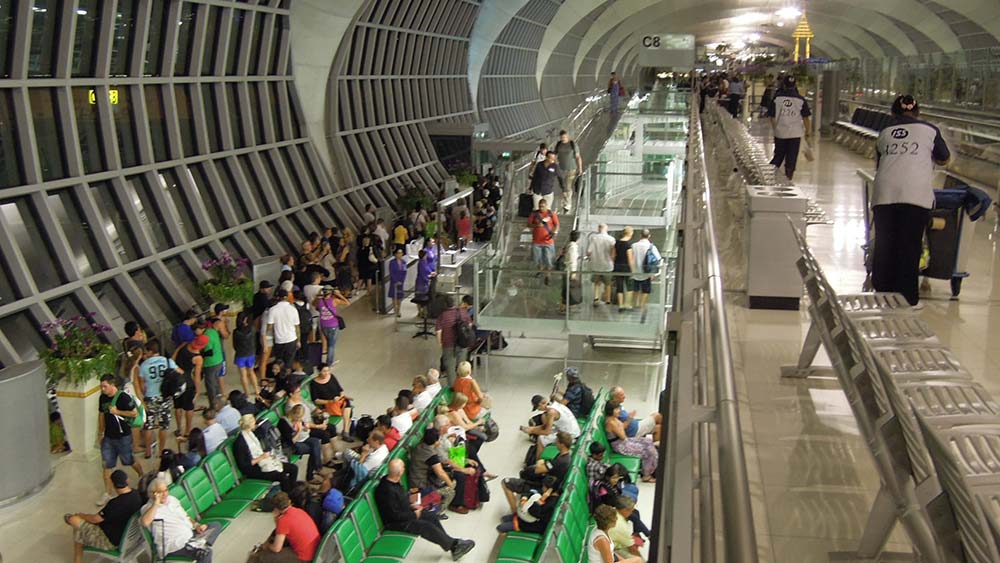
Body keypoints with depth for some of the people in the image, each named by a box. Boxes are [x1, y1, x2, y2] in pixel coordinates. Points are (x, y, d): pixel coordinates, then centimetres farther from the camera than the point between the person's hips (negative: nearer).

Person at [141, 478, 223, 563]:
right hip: (175, 545, -9)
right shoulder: (149, 508, -10)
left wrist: (197, 525, 3)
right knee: (205, 553, -30)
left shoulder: (171, 499, 14)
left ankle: (202, 545, -16)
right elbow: (145, 522, -35)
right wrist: (156, 503, -26)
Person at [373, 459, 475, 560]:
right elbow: (395, 515, -27)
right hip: (396, 522, -10)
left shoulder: (393, 480, -3)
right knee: (427, 527, -18)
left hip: (406, 512, 10)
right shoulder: (387, 490, -32)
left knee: (432, 518, 1)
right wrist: (414, 515, -15)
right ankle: (454, 545, -5)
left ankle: (452, 544, 2)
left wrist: (411, 505, 5)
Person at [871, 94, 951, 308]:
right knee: (910, 247, 4)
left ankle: (882, 293, 18)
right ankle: (908, 298, 10)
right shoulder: (929, 130, 14)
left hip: (884, 194, 2)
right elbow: (944, 160, 26)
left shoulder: (884, 134, 20)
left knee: (884, 246, 10)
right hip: (916, 194, -2)